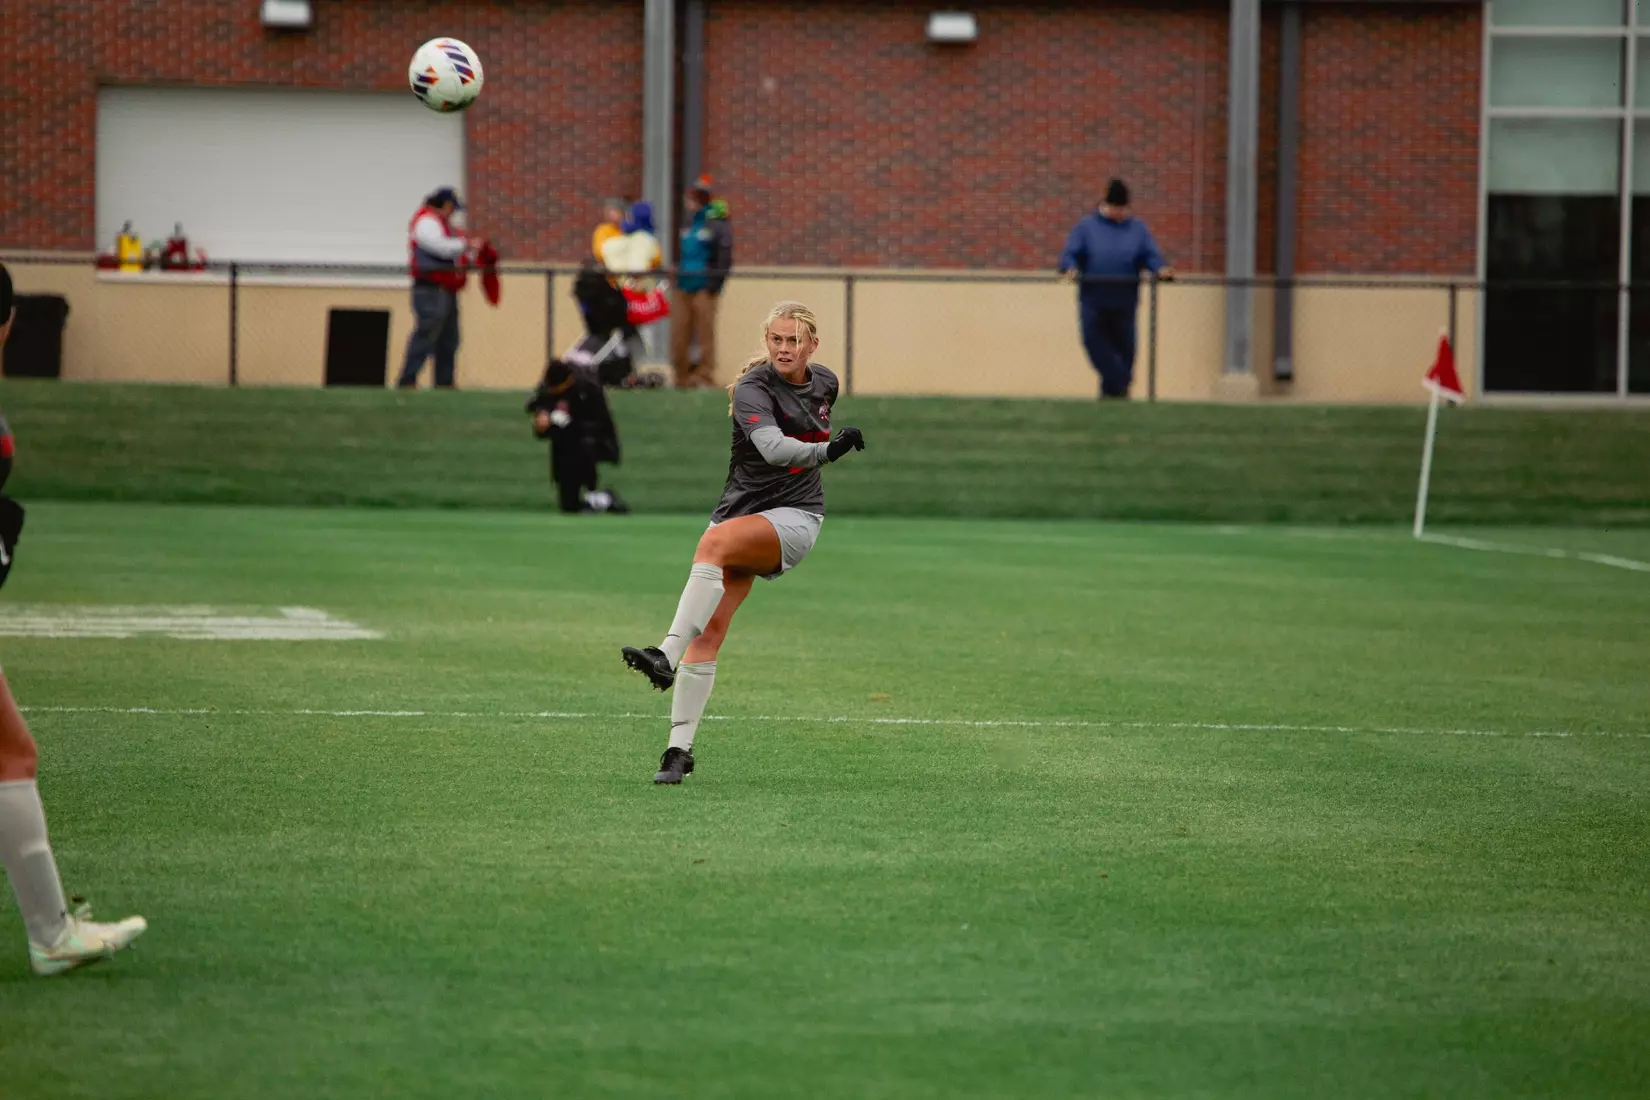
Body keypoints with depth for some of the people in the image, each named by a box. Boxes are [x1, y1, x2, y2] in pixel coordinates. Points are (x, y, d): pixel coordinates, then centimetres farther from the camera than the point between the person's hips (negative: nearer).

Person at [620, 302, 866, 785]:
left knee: (714, 542, -33)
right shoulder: (753, 388, -10)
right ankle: (679, 749, -10)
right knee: (709, 628, -14)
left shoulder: (825, 384, 6)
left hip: (795, 517, 0)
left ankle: (666, 656, -43)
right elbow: (772, 447, -30)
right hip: (743, 510, 0)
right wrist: (825, 449, -40)